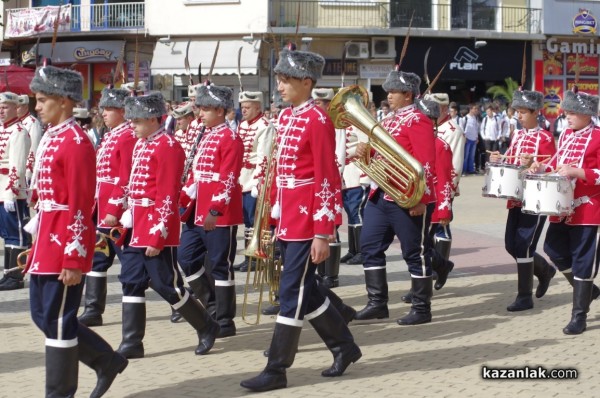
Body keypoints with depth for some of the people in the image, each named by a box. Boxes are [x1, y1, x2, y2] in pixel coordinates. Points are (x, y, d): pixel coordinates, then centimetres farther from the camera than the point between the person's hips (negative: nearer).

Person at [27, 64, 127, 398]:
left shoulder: (76, 143, -16)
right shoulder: (52, 138, 13)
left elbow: (81, 207, -19)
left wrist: (74, 260, -20)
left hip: (64, 248, -10)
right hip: (46, 245, 10)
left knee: (58, 321, -1)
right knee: (44, 316, 15)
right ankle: (108, 361, 27)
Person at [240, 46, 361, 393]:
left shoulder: (318, 120, -14)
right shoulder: (286, 118, 12)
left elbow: (328, 181, -16)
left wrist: (323, 234, -18)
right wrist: (276, 221, 16)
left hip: (307, 221, -9)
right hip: (288, 221, 9)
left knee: (292, 293, -4)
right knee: (304, 291, 14)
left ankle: (277, 371, 2)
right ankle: (345, 346, 30)